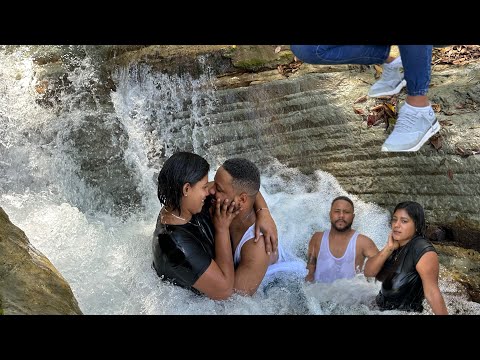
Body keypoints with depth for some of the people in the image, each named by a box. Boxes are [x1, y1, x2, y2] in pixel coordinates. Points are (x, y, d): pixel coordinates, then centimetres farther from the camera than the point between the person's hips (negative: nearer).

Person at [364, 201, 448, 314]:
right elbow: (368, 272, -6)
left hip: (406, 311, -7)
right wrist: (389, 248, -15)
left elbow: (432, 293, -26)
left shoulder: (423, 250, -21)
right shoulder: (394, 246, 2)